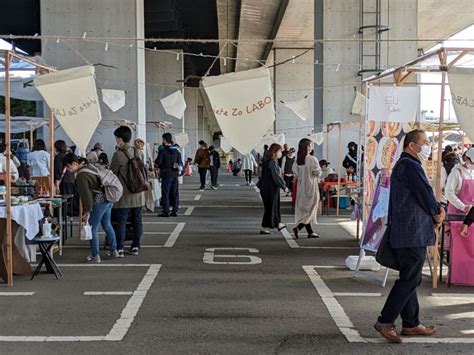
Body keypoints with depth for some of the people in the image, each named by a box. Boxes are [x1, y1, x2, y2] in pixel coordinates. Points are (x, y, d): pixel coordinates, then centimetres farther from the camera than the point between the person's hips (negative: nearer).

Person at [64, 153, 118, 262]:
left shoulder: (81, 176, -18)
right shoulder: (89, 166, 9)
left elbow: (86, 195, -21)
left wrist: (87, 212, -15)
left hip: (99, 202, -10)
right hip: (108, 199, 10)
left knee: (93, 229, 2)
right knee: (107, 225, 22)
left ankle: (95, 256, 8)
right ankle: (113, 250, 33)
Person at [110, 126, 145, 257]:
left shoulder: (118, 154, -13)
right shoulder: (139, 153, 4)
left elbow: (112, 173, -5)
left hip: (124, 194, -5)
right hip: (138, 194, 5)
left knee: (121, 221, 1)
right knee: (137, 220, 11)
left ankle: (119, 249, 2)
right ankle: (135, 247, 16)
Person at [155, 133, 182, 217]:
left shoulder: (163, 150, -11)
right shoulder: (176, 150, 6)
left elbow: (158, 163, -12)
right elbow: (179, 162, 8)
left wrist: (157, 166, 8)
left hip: (166, 174, -5)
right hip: (175, 173, 5)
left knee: (165, 192, 0)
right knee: (175, 192, 8)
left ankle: (166, 211, -1)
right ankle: (175, 210, 10)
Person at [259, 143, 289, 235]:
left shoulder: (267, 161, 10)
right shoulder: (272, 162, -20)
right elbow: (276, 176, -21)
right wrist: (284, 187, -14)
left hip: (265, 187, 10)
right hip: (270, 188, -10)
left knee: (275, 205, 18)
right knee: (270, 207, 0)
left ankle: (278, 223, 28)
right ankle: (264, 228, 7)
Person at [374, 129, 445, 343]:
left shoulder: (404, 165, 20)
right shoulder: (410, 165, -14)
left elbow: (422, 196, 22)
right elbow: (425, 193, -16)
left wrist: (436, 209, 5)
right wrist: (437, 212, 2)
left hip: (406, 234, 11)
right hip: (413, 234, -11)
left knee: (409, 278, 15)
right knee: (410, 279, -7)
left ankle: (411, 324, 23)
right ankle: (385, 321, -3)